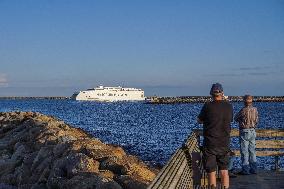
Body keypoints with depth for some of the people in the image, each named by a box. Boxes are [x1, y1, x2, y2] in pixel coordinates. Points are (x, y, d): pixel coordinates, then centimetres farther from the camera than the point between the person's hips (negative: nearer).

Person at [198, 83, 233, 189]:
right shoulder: (229, 106, -3)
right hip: (225, 144, 3)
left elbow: (199, 120, 0)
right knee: (224, 170, 12)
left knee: (211, 171, 6)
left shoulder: (208, 106, -12)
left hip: (210, 143, -3)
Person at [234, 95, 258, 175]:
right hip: (253, 131, 6)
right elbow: (256, 121, 11)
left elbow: (236, 118, -2)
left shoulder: (244, 110, -17)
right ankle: (253, 169, 16)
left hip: (244, 131, -6)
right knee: (252, 150, 12)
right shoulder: (255, 110, 1)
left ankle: (245, 170, 1)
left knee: (244, 151, -1)